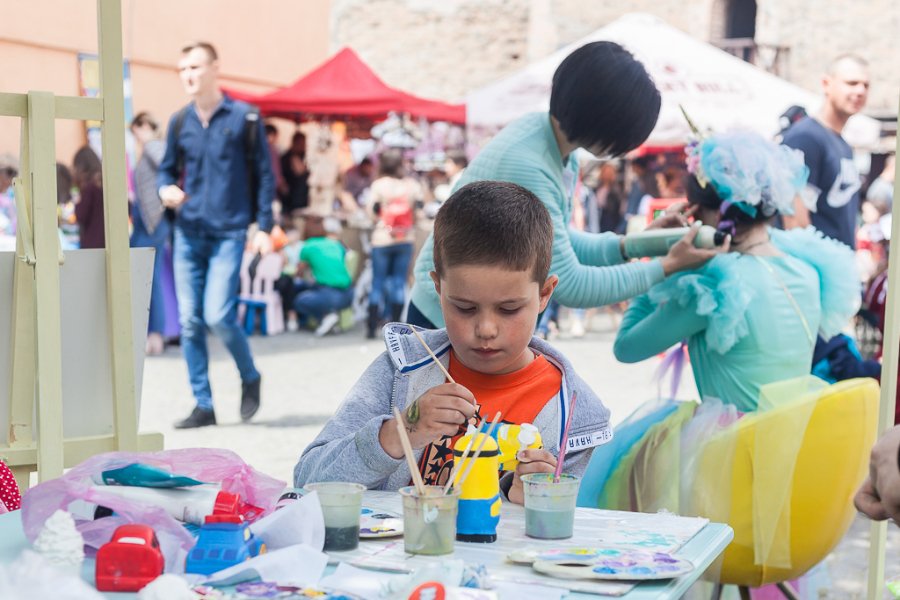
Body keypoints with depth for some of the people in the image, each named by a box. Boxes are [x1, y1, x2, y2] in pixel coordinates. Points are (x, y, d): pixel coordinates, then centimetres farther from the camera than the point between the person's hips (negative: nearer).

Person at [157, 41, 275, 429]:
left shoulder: (243, 118, -1)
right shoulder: (179, 122, 10)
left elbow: (264, 175, 1)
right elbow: (167, 170, 19)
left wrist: (264, 226, -5)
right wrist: (166, 189, -5)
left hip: (228, 233, -4)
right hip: (188, 233, 4)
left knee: (218, 316, -13)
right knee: (189, 321, 2)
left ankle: (250, 378, 14)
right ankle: (203, 405, 12)